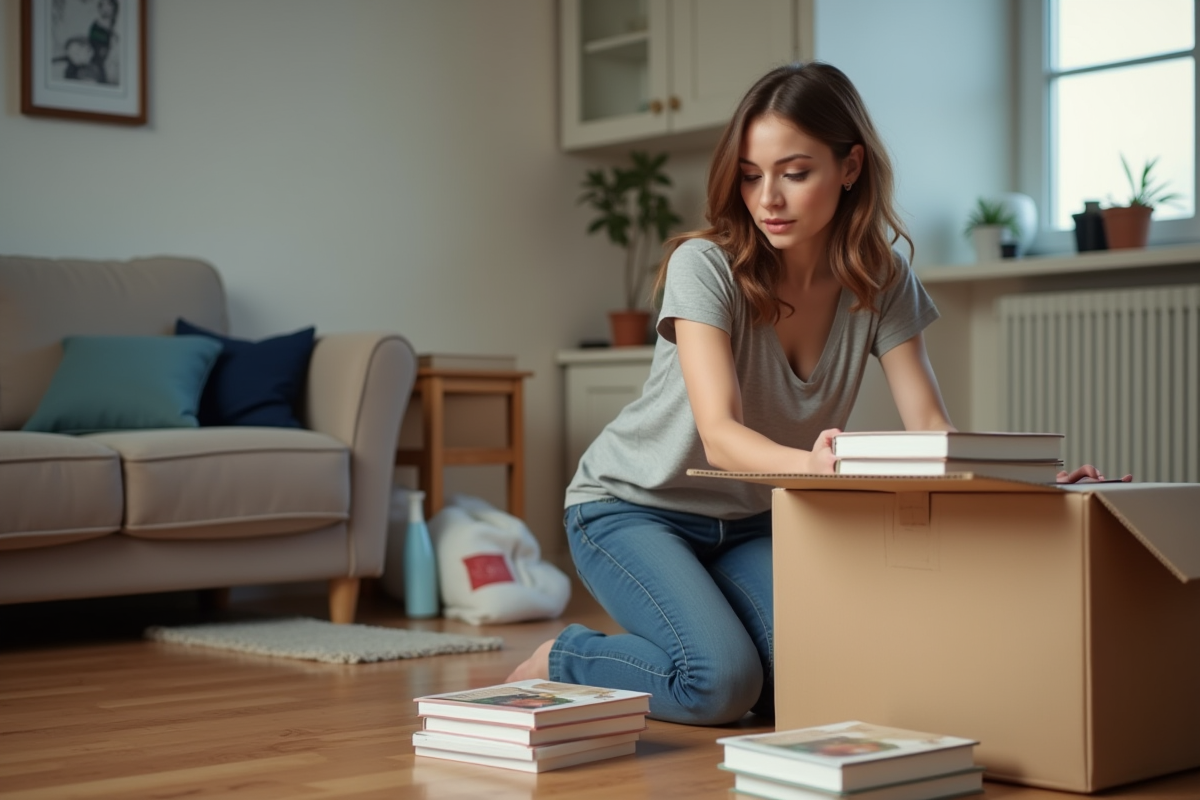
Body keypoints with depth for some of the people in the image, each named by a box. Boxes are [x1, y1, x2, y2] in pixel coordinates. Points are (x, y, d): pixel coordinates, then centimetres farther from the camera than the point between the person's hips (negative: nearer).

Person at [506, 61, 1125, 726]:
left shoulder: (882, 283, -7)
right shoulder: (705, 266, -22)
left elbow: (929, 427, -12)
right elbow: (719, 435, -32)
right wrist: (812, 465, -54)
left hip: (750, 522, 5)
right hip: (633, 505, -4)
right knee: (721, 681, -26)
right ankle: (558, 662, 1)